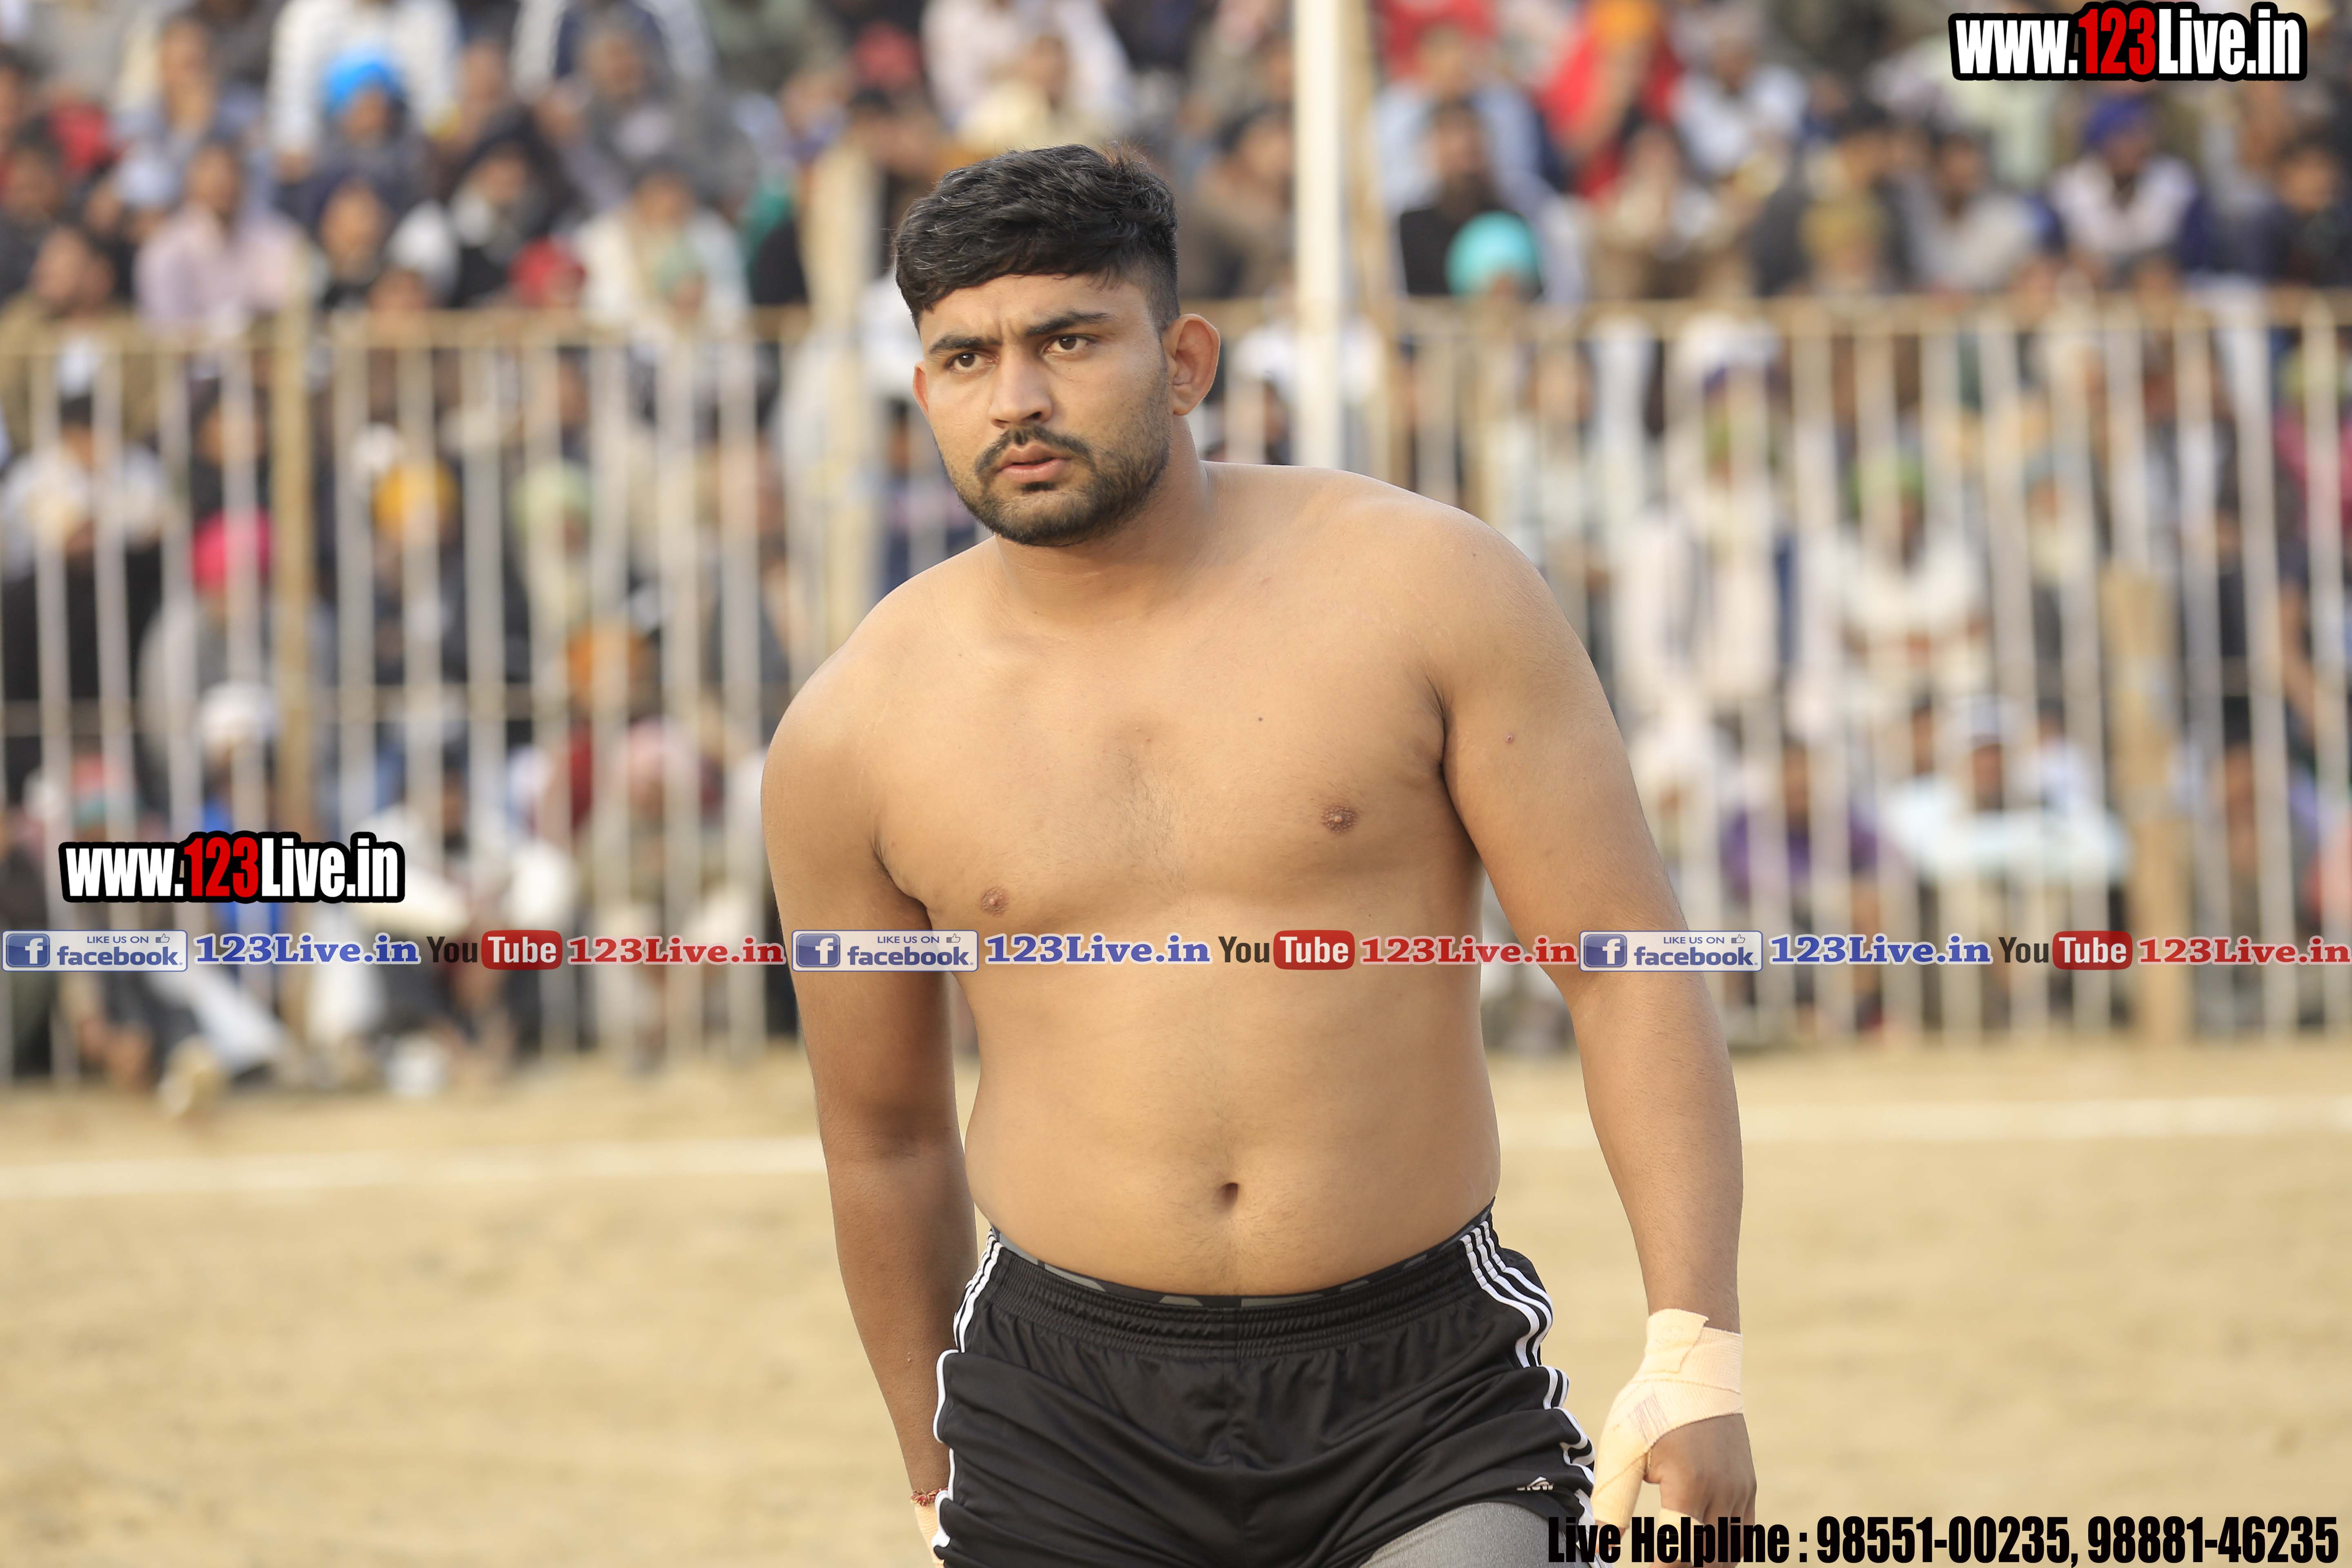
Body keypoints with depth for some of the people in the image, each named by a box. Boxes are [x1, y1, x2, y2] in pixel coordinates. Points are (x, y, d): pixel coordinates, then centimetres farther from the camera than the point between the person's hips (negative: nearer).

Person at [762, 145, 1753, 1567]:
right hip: (1065, 1407, 2)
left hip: (1420, 1393, -1)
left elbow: (1634, 980, -3)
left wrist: (1695, 1346, -12)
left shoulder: (1428, 587, -3)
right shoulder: (851, 740, 2)